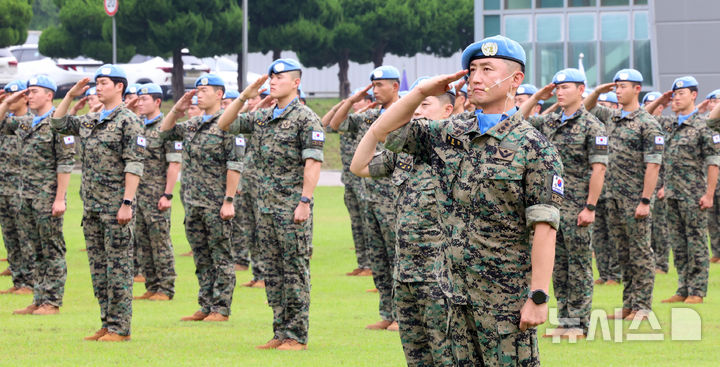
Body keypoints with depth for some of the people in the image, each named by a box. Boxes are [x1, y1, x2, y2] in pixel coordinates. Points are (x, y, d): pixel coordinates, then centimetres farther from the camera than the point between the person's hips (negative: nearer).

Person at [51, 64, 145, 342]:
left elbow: (134, 165, -14)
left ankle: (120, 328, -3)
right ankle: (107, 324, 15)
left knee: (118, 266, -5)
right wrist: (71, 95, 10)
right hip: (92, 205, 8)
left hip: (115, 206, -8)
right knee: (98, 266, 10)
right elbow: (58, 123, 23)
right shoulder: (90, 122, 14)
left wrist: (127, 203, -19)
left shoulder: (128, 121, -9)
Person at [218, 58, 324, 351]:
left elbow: (313, 163, -13)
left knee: (295, 272, -4)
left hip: (292, 208, -8)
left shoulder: (305, 118, -8)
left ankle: (296, 336, -2)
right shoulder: (262, 118, 14)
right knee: (273, 272, 9)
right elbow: (225, 124, 18)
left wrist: (305, 202, -19)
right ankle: (280, 332, 14)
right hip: (266, 206, 8)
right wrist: (245, 96, 6)